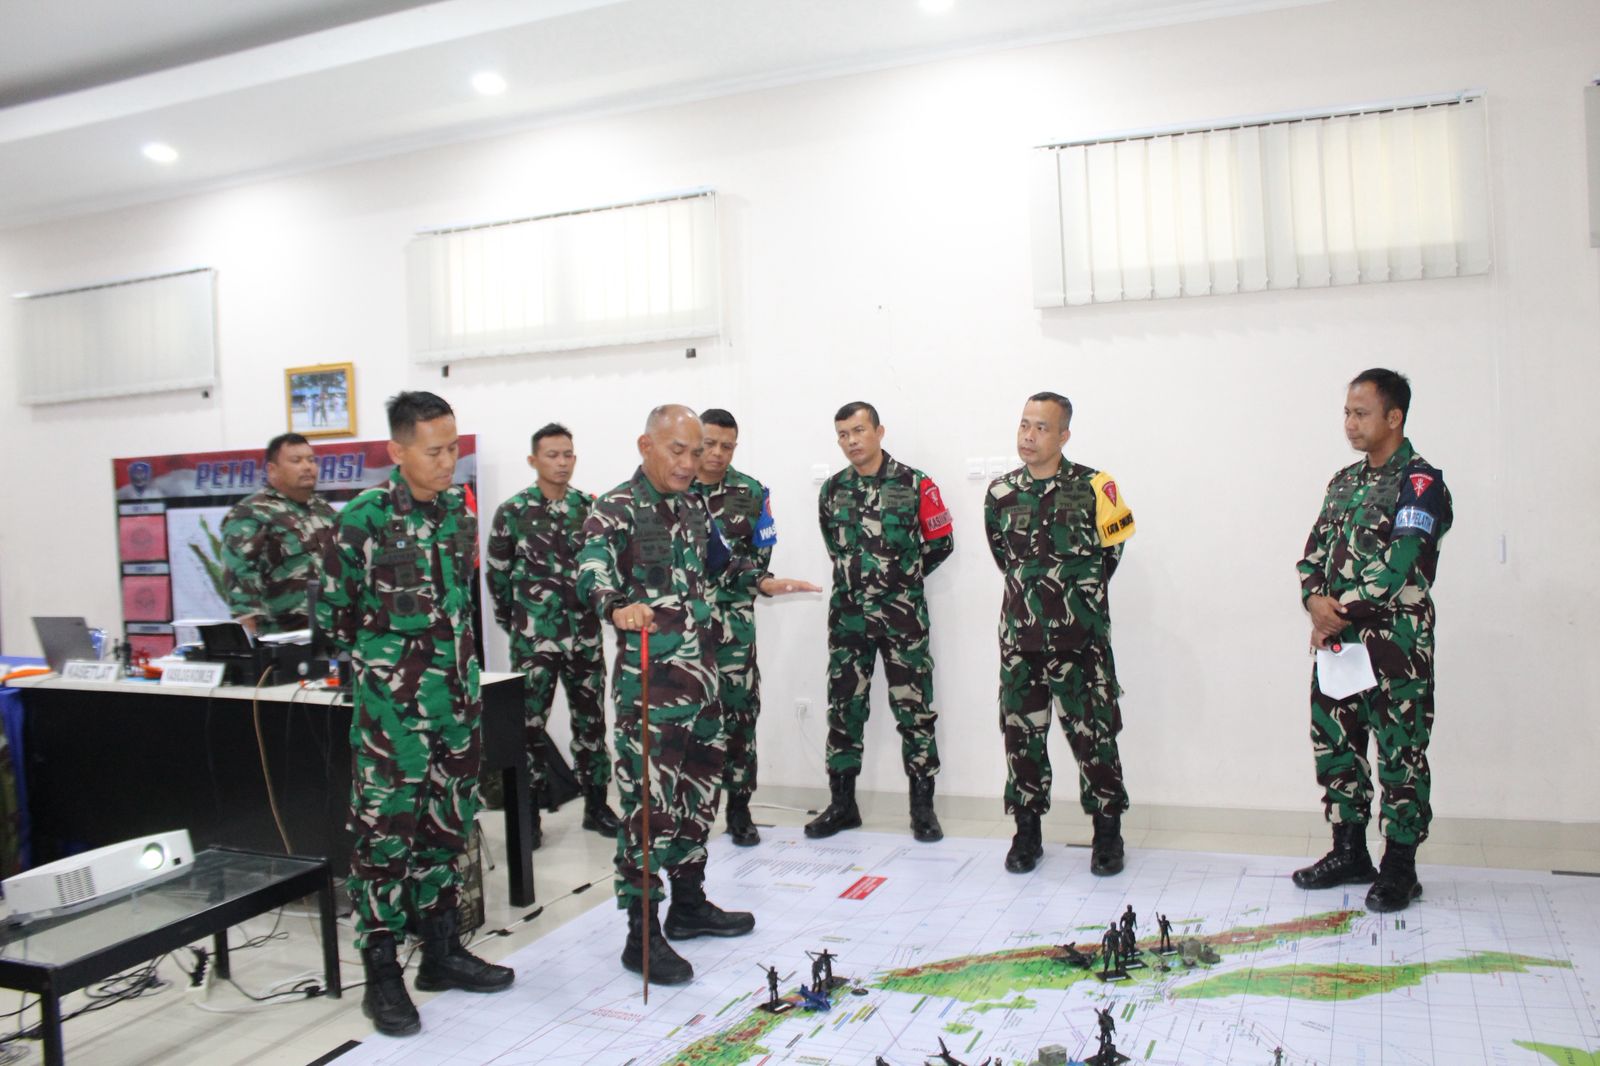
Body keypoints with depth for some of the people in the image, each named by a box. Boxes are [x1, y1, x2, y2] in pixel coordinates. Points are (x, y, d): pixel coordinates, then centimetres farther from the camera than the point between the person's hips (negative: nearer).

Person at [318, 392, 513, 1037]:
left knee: (447, 826, 13)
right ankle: (382, 973, 11)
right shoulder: (364, 518, -11)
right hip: (391, 704, -6)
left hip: (456, 696, 6)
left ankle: (442, 952, 26)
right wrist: (379, 660, 7)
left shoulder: (459, 510, 6)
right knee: (386, 831, 0)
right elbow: (333, 610, -3)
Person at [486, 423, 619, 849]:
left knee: (590, 721, 9)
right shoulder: (513, 511, -3)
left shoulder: (591, 507, 4)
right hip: (534, 639, -3)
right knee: (532, 725, 3)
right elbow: (498, 574, 3)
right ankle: (528, 813, 15)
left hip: (586, 637, 3)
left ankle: (596, 805, 22)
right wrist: (516, 624, 6)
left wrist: (599, 610, 5)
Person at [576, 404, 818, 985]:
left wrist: (763, 581, 19)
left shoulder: (696, 507, 13)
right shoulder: (614, 511, -11)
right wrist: (618, 607, -47)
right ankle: (642, 933, 3)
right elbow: (593, 573, -28)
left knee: (699, 792, 16)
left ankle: (689, 904, 31)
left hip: (702, 673, 8)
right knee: (650, 802, -7)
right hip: (650, 680, -8)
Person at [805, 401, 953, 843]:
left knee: (913, 708, 1)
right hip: (848, 614, 4)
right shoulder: (831, 490, 8)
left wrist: (902, 578, 5)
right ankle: (842, 803, 19)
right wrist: (861, 579, 11)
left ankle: (923, 806, 11)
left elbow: (940, 542, 1)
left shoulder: (914, 484, -4)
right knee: (844, 707, 8)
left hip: (901, 615, -4)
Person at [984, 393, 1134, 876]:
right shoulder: (1001, 493, 5)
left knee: (1094, 734, 0)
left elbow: (1110, 551, 6)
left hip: (1081, 638, -3)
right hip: (1020, 638, 3)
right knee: (1022, 734, 8)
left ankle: (1108, 832, 16)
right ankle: (1027, 831, 21)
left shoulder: (1091, 487, -4)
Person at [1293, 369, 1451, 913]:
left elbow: (1398, 562, -17)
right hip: (1336, 640, 7)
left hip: (1395, 642, -7)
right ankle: (1349, 853, 25)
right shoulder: (1344, 481, 16)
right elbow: (1315, 551, 11)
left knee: (1400, 752, 0)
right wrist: (1315, 599, -8)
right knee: (1334, 742, 12)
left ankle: (1399, 868, 11)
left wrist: (1340, 612, -14)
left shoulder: (1420, 481, -7)